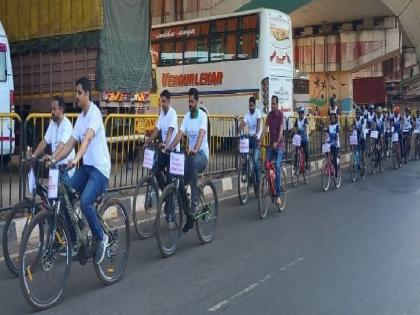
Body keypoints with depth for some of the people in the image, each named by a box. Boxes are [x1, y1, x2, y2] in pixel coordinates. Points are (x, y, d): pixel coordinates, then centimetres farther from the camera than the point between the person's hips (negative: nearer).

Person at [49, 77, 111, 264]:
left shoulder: (94, 113, -14)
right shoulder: (80, 117, 13)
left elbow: (88, 138, -31)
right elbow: (70, 143, 12)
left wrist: (76, 159, -45)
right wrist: (54, 159, -2)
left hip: (100, 168, -9)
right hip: (86, 166, 9)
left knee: (85, 201, -27)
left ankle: (101, 238, -6)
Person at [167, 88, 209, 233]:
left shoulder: (202, 115, -10)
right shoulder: (187, 116, 8)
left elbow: (201, 134, -26)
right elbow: (180, 133, -2)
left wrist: (195, 149, -44)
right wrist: (170, 147, -19)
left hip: (202, 154, -6)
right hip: (190, 153, 6)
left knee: (192, 160, -40)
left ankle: (194, 203, -31)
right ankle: (189, 216, 7)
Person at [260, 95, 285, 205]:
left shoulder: (280, 114, -9)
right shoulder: (269, 114, 7)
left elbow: (281, 129, -19)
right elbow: (265, 128, 3)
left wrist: (277, 142, -32)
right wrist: (260, 141, -7)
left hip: (279, 144, -6)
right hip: (271, 144, 6)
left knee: (277, 166, -16)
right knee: (266, 164, -2)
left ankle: (278, 194, -14)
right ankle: (277, 187, 15)